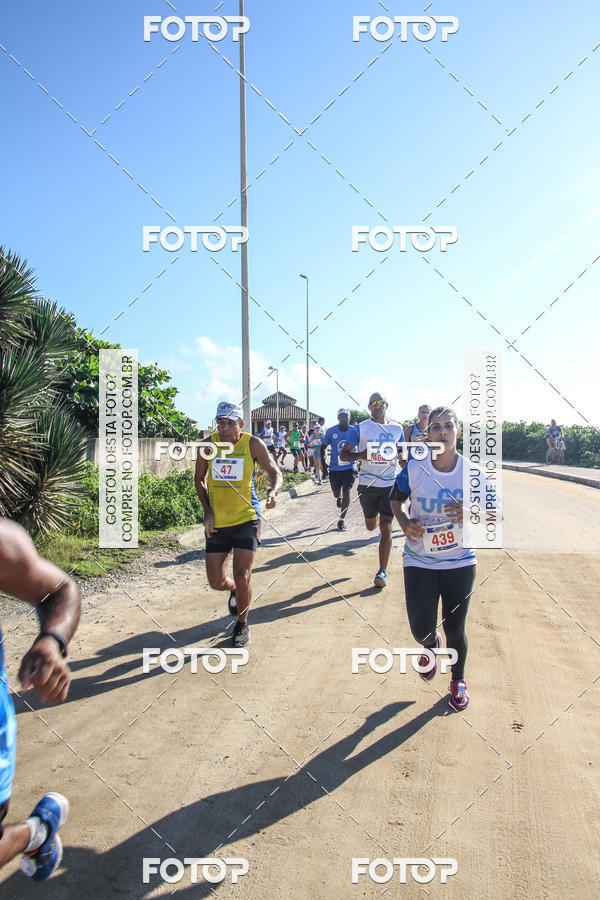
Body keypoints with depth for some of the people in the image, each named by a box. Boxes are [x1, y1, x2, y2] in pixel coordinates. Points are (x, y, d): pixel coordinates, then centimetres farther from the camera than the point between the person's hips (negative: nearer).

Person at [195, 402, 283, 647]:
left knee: (242, 578, -9)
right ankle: (234, 590, 43)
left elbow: (275, 473, -2)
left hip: (246, 519, -2)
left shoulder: (253, 444, -7)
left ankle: (242, 625, 18)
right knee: (216, 582, 4)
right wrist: (208, 512, 0)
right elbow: (199, 479, 11)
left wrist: (273, 492, -25)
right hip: (217, 523, 3)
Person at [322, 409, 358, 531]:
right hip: (335, 468, 1)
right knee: (336, 493, 7)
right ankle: (339, 497, 48)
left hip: (350, 468, -1)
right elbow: (323, 447, 7)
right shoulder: (331, 431, -4)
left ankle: (342, 520, 2)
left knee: (346, 492, -10)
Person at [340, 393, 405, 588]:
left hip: (391, 484, 0)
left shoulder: (397, 429, 8)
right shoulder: (360, 428, 0)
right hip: (367, 484, 0)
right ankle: (377, 516, 53)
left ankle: (382, 572, -2)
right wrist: (360, 455, -21)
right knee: (371, 525, 15)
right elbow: (343, 455, -1)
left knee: (386, 528, -6)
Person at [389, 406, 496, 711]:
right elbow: (396, 499, 8)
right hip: (419, 562, 0)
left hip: (459, 563, 0)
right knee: (420, 629, -3)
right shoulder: (413, 469, -9)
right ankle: (431, 645, 38)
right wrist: (405, 524, -10)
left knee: (455, 630, 9)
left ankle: (458, 680, 40)